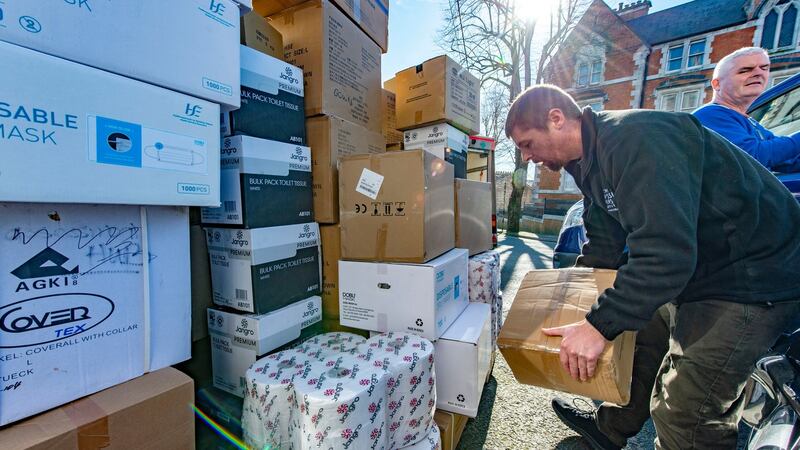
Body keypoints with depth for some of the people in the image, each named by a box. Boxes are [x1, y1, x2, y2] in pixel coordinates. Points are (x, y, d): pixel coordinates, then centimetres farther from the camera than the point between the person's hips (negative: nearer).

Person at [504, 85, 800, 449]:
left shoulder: (633, 139, -27)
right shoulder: (590, 158, 4)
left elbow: (667, 251, -35)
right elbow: (603, 245, 9)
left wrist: (600, 324, -32)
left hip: (753, 273, -9)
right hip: (694, 266, 10)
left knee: (685, 417, -7)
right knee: (637, 340, 20)